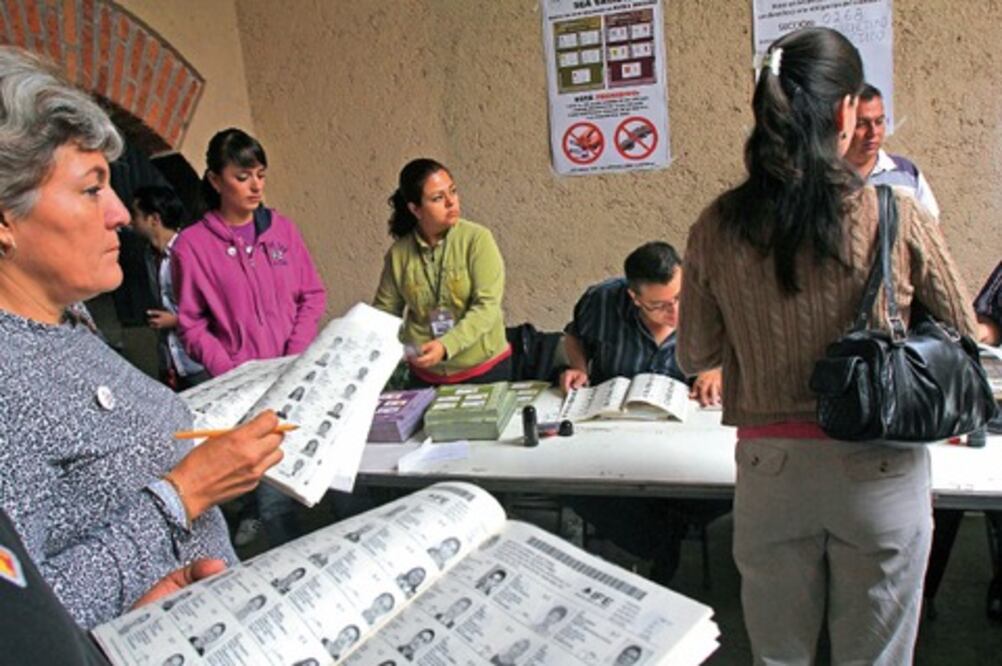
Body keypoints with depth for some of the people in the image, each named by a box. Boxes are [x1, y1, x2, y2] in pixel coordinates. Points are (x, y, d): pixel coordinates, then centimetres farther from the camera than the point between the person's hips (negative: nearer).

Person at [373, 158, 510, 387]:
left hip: (485, 369, -2)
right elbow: (384, 311, 5)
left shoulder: (477, 239, -12)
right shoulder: (399, 253, -4)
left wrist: (446, 346, -29)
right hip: (426, 375, 2)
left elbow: (487, 306, -18)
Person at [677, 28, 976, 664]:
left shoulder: (717, 228, -8)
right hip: (879, 469, -1)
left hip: (770, 469, 2)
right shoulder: (899, 216, -12)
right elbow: (963, 333, 3)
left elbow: (696, 356, 2)